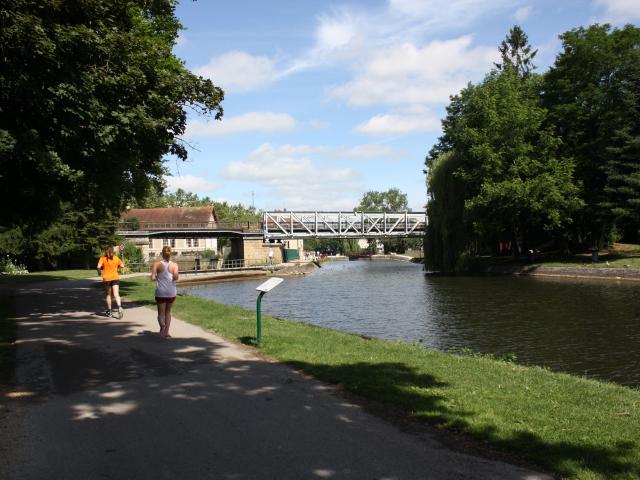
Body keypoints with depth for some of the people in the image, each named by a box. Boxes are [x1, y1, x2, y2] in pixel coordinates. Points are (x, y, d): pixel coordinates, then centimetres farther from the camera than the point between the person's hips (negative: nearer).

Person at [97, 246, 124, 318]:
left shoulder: (103, 258, -4)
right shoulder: (116, 258, 4)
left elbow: (98, 267, -16)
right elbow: (122, 266, 6)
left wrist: (99, 272, 3)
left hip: (106, 278, -1)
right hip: (115, 278, 1)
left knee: (107, 295, 15)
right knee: (116, 294, -7)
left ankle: (109, 311, 22)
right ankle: (119, 307, -31)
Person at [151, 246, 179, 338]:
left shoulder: (157, 264, -3)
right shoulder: (174, 265, -2)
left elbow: (153, 278, -11)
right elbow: (176, 277, -17)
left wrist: (157, 278, 11)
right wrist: (172, 278, 6)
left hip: (161, 293, -1)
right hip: (171, 292, 1)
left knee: (161, 313, 6)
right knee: (168, 312, 19)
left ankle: (162, 325, -25)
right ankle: (166, 332, 18)